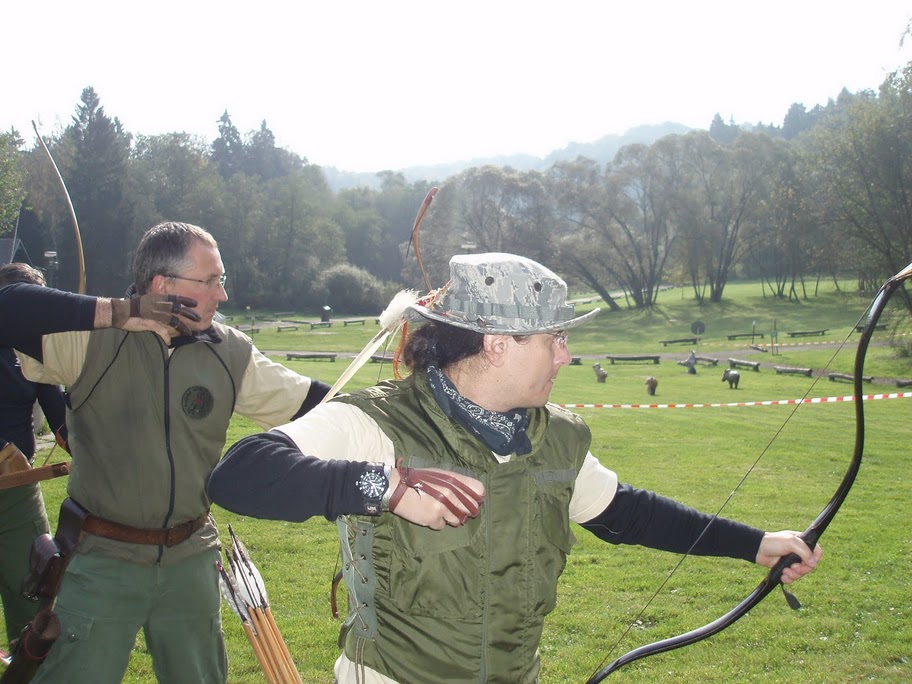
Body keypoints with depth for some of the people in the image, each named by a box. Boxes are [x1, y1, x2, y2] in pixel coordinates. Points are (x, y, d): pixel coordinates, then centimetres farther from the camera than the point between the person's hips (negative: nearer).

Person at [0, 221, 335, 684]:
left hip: (190, 559, 4)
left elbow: (309, 401, 5)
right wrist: (118, 312, -26)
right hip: (103, 559, -4)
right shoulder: (92, 339, -12)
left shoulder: (231, 353, 0)